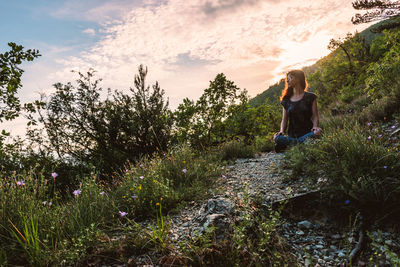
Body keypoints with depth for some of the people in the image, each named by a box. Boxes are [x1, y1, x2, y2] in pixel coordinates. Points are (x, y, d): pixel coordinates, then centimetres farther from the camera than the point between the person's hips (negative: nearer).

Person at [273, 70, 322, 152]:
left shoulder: (310, 97, 8)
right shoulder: (286, 100, 16)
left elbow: (315, 116, 2)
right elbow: (284, 120, 13)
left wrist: (315, 127, -19)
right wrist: (282, 131, -6)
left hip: (307, 133, -1)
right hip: (292, 135, 2)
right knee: (278, 139, -32)